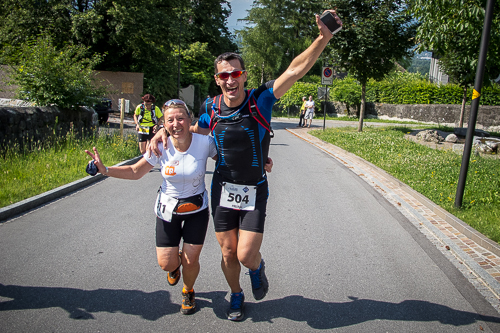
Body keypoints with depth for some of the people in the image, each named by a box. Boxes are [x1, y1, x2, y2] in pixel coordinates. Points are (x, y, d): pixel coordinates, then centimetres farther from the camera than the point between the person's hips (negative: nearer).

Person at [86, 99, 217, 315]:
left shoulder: (204, 142, -19)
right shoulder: (161, 147, -16)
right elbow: (136, 172, -4)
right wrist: (105, 170, -15)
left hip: (197, 209, -1)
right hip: (168, 210, 1)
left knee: (191, 261, 4)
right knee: (166, 263, 3)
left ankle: (188, 292, 40)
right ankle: (176, 264, 44)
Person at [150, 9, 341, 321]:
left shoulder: (260, 98, -12)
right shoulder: (211, 108, -3)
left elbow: (295, 71, -21)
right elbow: (194, 132, 17)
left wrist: (323, 38, -32)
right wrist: (164, 130, 0)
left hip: (255, 191, -2)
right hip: (223, 190, 3)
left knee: (246, 256, -6)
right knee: (229, 254, 13)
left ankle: (258, 267, 34)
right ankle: (236, 295, 43)